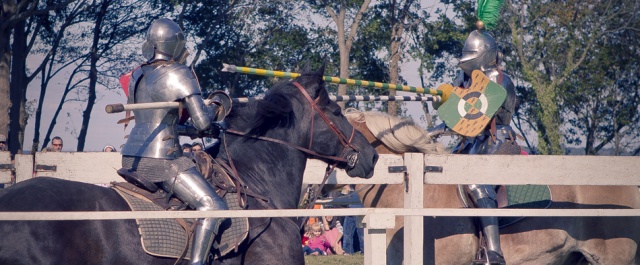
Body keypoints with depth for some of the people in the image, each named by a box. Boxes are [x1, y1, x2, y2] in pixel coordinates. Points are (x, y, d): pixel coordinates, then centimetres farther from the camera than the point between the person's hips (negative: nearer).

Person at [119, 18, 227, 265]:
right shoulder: (179, 74, -9)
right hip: (161, 160, -8)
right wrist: (213, 110, 8)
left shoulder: (137, 75, 14)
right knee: (213, 207, -11)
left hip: (131, 159, 8)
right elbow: (202, 122, -14)